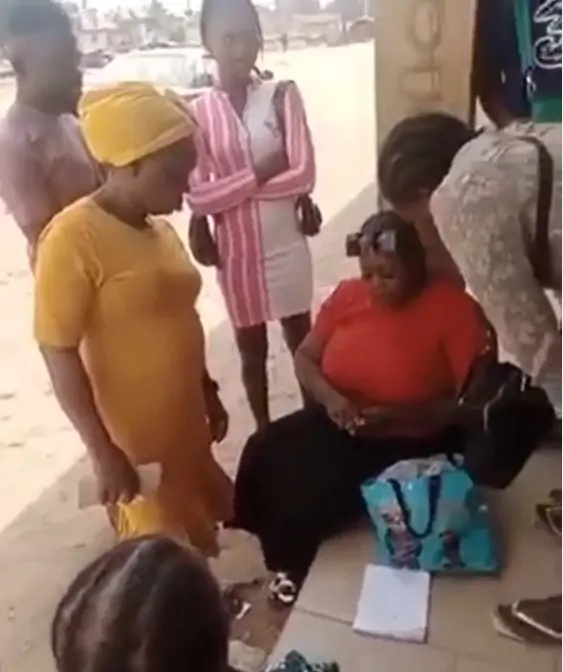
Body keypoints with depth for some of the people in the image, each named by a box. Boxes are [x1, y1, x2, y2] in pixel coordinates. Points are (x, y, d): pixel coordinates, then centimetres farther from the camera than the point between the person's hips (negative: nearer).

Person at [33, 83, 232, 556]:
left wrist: (208, 393, 20)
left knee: (200, 550, 21)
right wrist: (103, 451, -21)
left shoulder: (160, 229, 5)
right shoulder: (73, 238, -19)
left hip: (184, 425, 8)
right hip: (132, 441, -8)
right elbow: (59, 353, -20)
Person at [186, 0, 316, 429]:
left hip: (287, 246, 0)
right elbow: (198, 198, -12)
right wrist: (258, 174, -18)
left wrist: (233, 186, -13)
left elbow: (304, 175, -13)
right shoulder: (196, 112, -6)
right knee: (251, 350, 16)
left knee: (302, 343, 14)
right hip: (236, 253, 0)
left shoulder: (283, 96, -5)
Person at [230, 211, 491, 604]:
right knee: (264, 456, -16)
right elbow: (305, 357, 7)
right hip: (338, 424, 6)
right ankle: (285, 565, 8)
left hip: (410, 445, -6)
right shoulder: (349, 295, 0)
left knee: (315, 495, -24)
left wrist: (398, 416, -26)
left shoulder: (454, 309, -15)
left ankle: (301, 575, 10)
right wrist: (330, 397, -15)